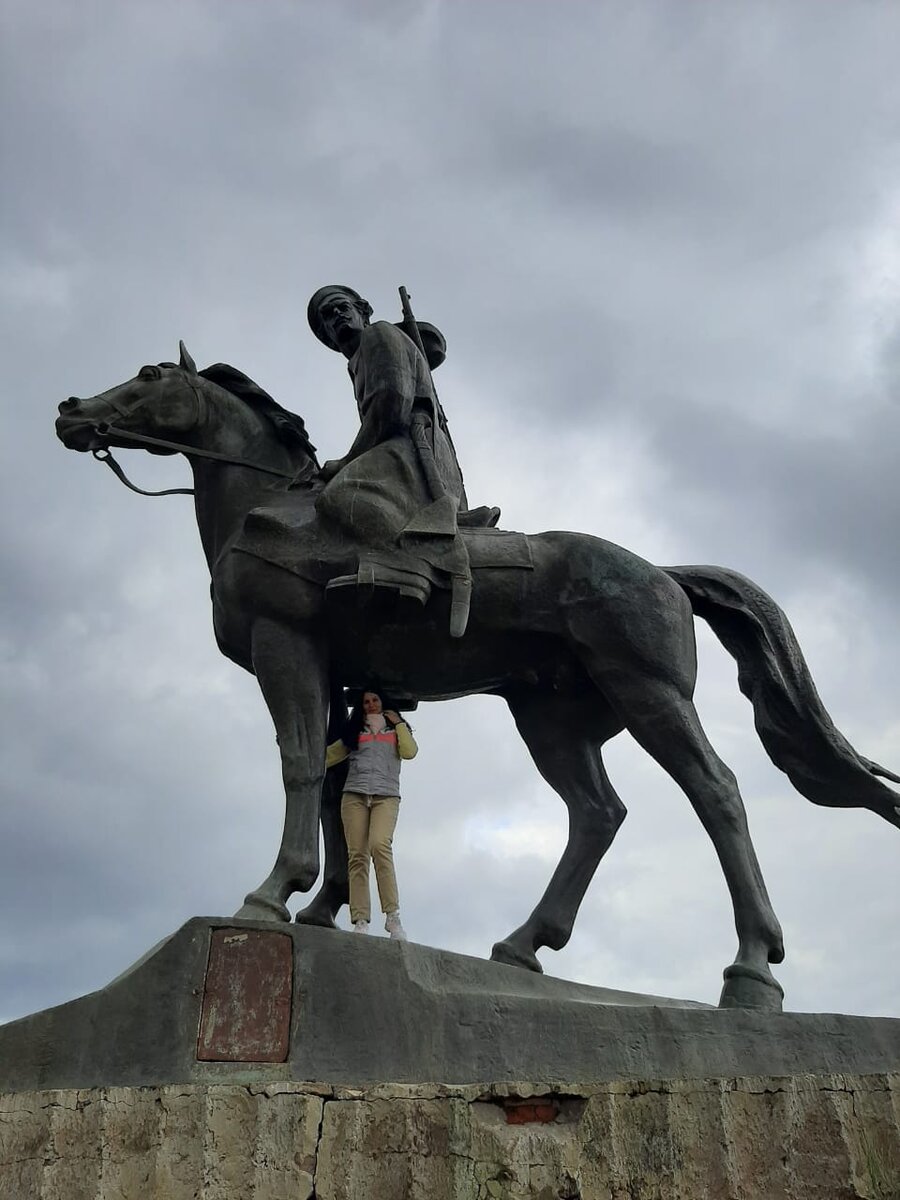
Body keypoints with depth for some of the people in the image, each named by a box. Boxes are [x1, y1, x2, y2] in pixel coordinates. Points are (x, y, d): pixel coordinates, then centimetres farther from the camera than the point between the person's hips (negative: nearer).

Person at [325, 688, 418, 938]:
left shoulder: (396, 729, 23)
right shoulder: (354, 730, 27)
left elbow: (410, 751, 4)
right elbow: (329, 755, 24)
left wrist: (398, 723, 10)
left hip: (386, 796, -2)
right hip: (355, 795, 2)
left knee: (380, 845, -27)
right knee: (357, 855, -11)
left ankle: (393, 916, -28)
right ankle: (360, 921, -16)